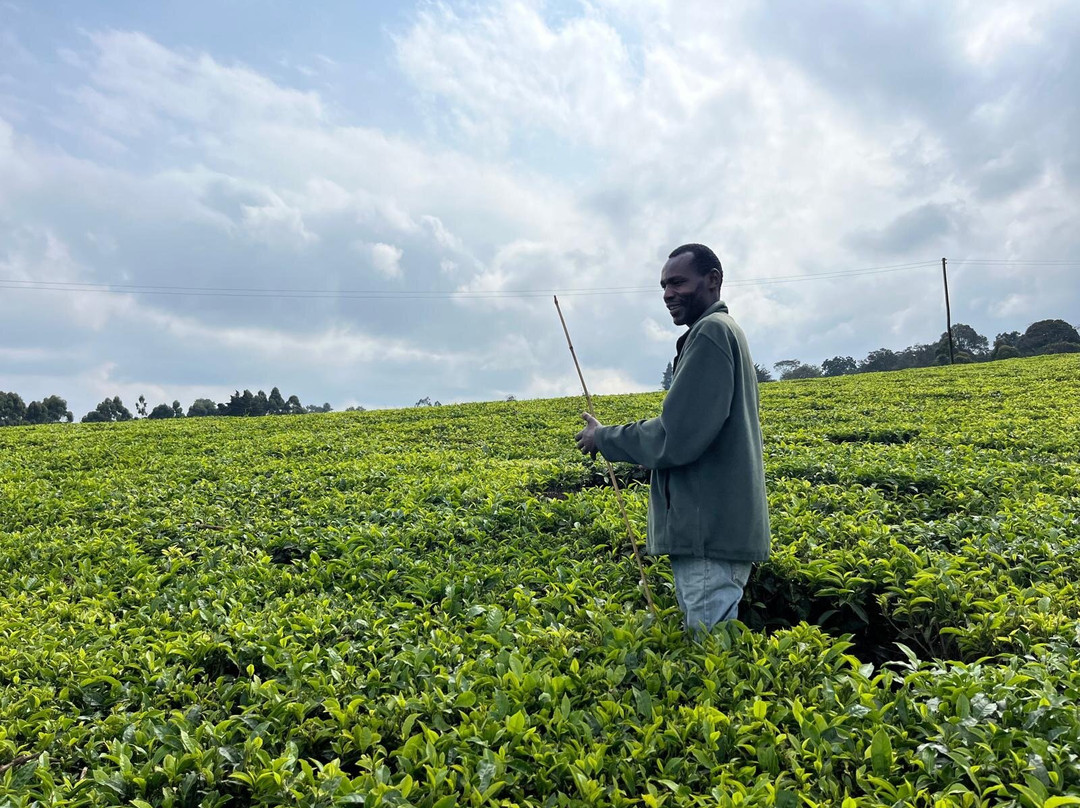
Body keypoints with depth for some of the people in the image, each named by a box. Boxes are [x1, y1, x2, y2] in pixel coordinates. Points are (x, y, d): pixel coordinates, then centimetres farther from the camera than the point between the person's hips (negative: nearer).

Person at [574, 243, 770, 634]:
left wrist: (604, 438, -7)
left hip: (710, 534, -11)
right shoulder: (726, 331, 19)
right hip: (711, 530, 11)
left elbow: (676, 438, -21)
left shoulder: (711, 331, -13)